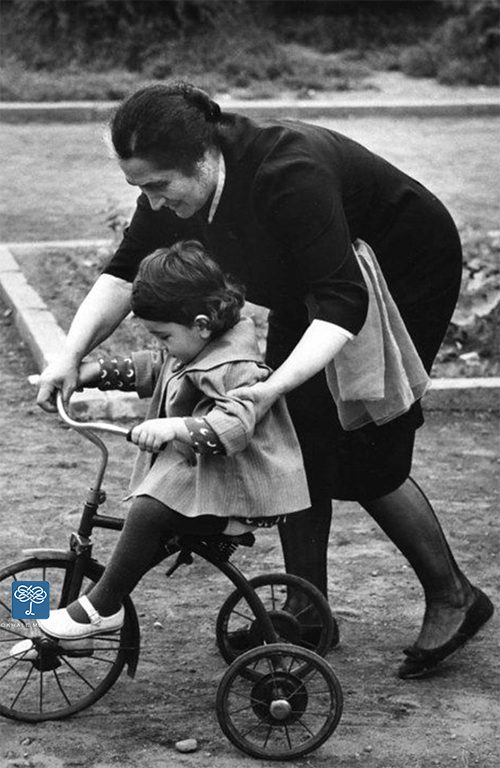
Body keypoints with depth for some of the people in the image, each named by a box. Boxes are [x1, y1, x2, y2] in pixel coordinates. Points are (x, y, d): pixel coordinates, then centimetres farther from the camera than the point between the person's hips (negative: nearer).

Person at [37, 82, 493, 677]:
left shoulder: (289, 175, -39)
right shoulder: (176, 183, -16)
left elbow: (343, 305, -42)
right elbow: (125, 272, -7)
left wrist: (274, 388, -53)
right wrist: (71, 353, -21)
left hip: (406, 277, -7)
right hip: (309, 287, 7)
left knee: (364, 456, -9)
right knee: (295, 436, -2)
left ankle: (454, 599, 10)